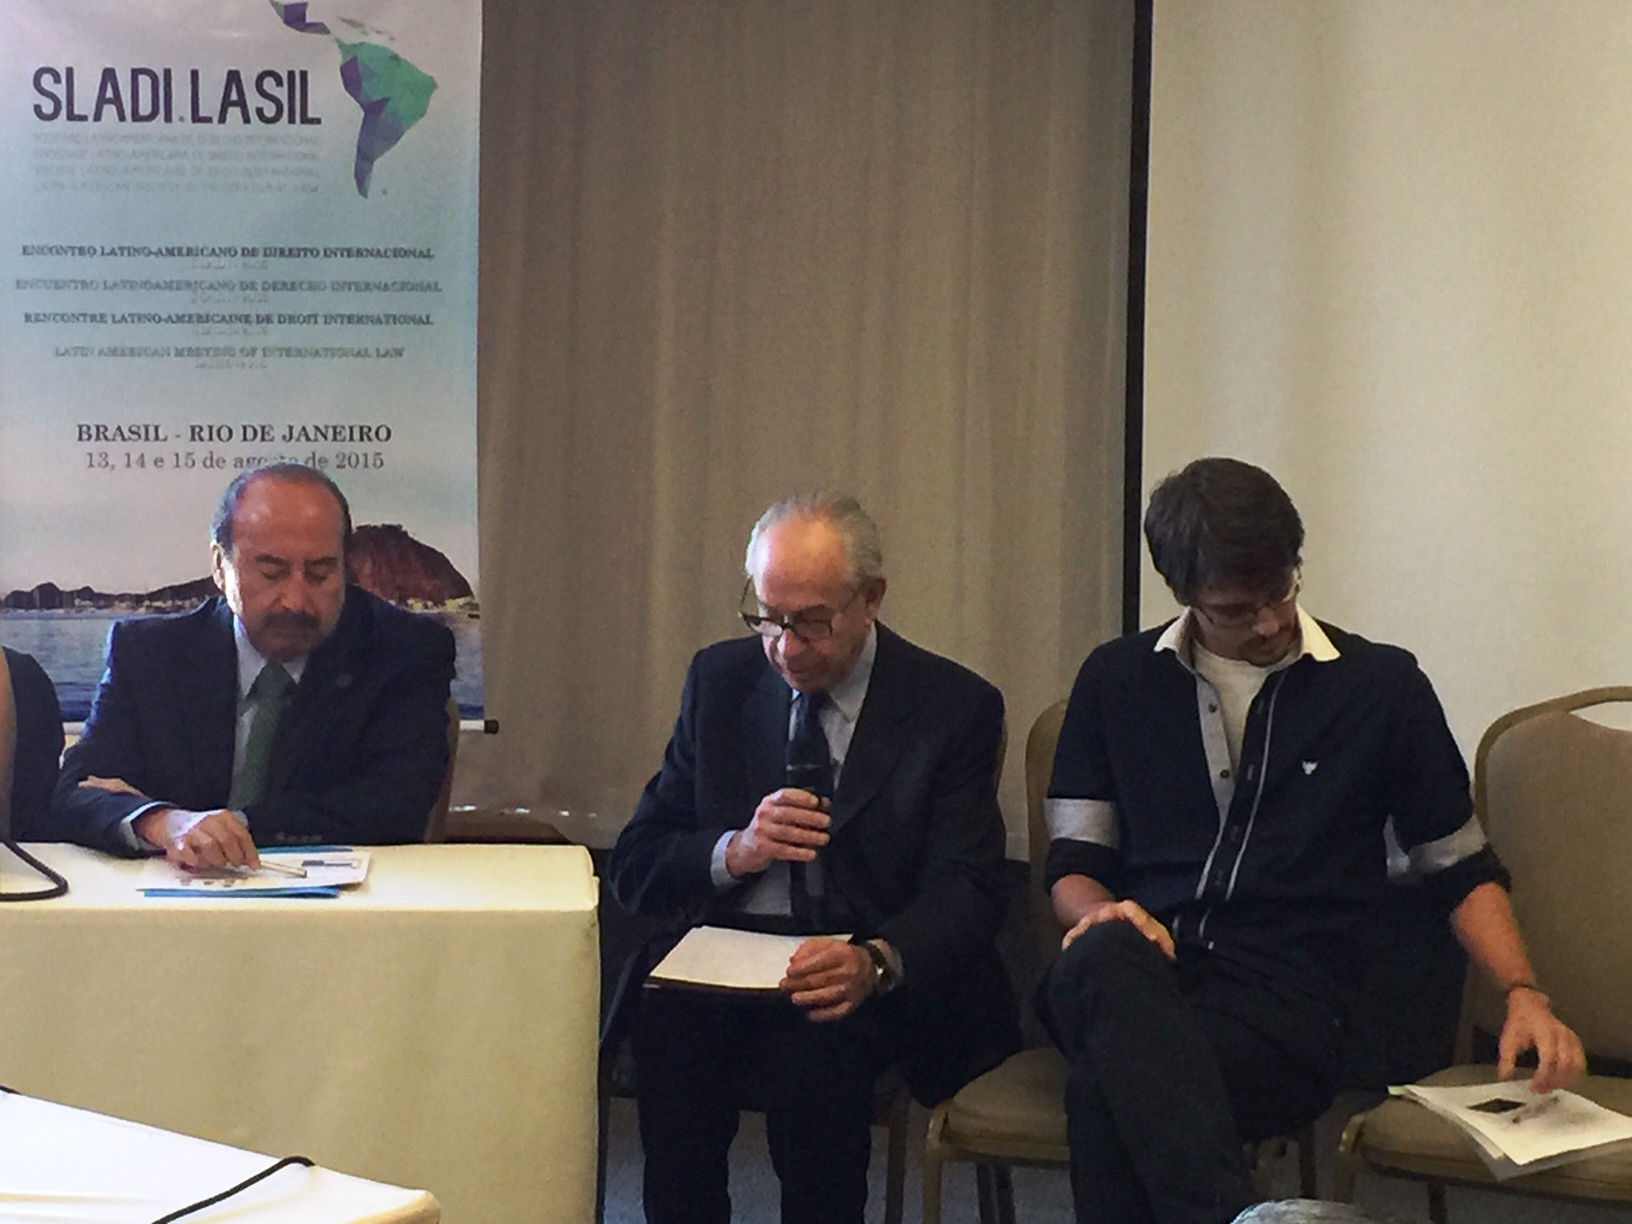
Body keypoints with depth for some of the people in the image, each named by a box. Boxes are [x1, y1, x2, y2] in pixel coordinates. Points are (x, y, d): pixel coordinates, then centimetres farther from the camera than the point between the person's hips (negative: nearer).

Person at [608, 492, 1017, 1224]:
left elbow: (967, 891, -9)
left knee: (812, 1043, -34)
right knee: (667, 1021, -30)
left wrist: (875, 963, -31)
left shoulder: (955, 708, 0)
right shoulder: (720, 680, 9)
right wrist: (735, 852, -14)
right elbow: (634, 866, 8)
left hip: (885, 981, -2)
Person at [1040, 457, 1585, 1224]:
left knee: (1107, 1084, -37)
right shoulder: (1117, 680, 15)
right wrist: (1103, 917, -11)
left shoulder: (1383, 687, 11)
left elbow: (1461, 869, 16)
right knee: (1103, 955, -39)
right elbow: (1073, 864, 14)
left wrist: (1522, 994, -1)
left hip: (1287, 996, -2)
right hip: (1133, 972, 2)